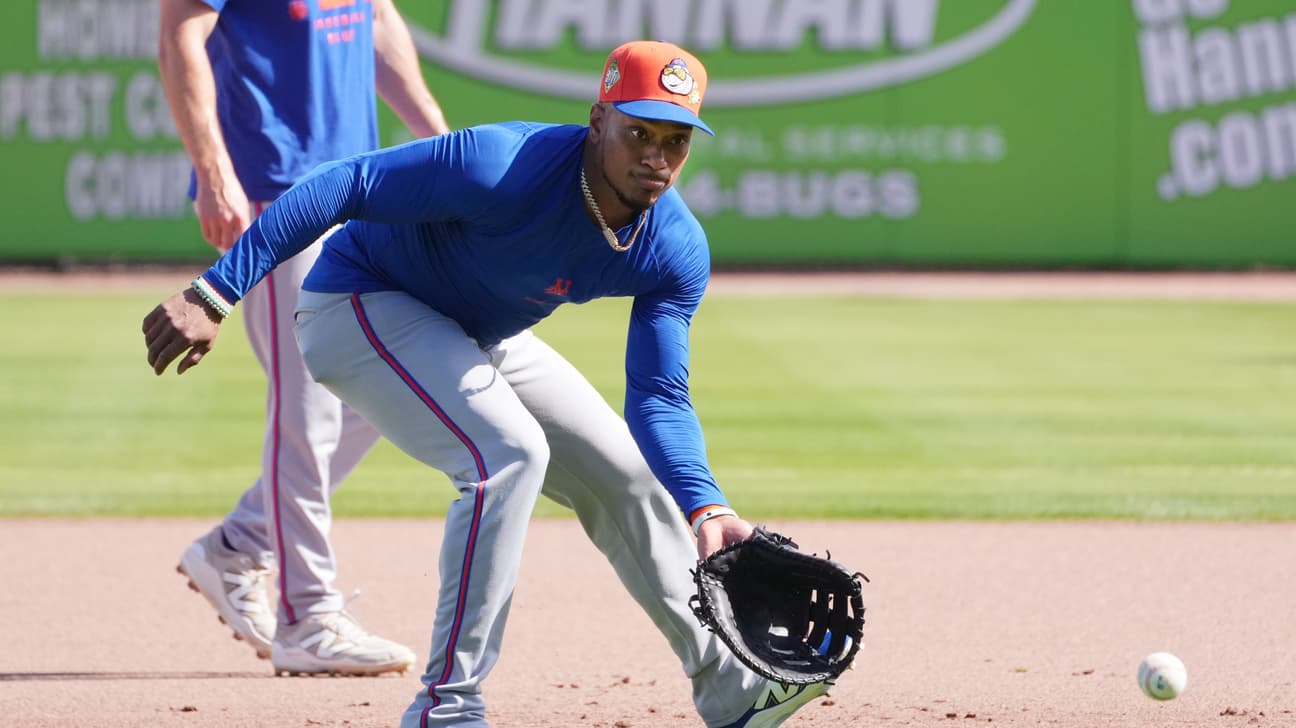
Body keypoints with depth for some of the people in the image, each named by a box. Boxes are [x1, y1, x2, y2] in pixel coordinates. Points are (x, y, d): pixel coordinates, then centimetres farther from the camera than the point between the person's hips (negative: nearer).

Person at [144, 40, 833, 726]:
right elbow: (343, 186, -34)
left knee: (624, 472, 10)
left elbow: (658, 399, -11)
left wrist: (706, 512, -29)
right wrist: (211, 298, -37)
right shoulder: (504, 167, -36)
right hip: (360, 303, -8)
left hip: (482, 337, 8)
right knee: (507, 452, -27)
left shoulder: (677, 251, -15)